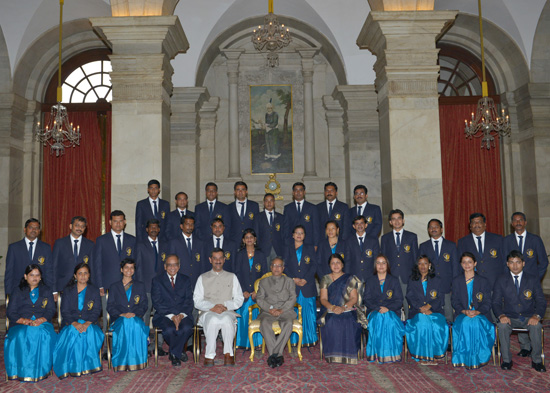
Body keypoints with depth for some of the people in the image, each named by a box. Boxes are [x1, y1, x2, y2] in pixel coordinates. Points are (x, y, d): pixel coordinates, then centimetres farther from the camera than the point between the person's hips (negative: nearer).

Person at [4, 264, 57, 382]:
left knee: (46, 334, -35)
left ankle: (42, 370, -29)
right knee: (22, 335, -36)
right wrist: (26, 321, -11)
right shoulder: (17, 291, 18)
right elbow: (10, 313, 7)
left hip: (42, 324, 0)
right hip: (20, 325, 0)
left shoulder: (46, 291, 21)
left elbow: (51, 310, 9)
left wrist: (40, 320, -13)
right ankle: (23, 371, -31)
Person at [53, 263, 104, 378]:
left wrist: (87, 323, -18)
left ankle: (88, 364, -21)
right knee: (72, 332, -33)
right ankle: (73, 366, -23)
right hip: (71, 322, 0)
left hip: (90, 323, 0)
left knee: (91, 332, -33)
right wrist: (75, 323, -18)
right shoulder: (67, 291, 12)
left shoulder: (95, 291, 12)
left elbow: (96, 311, 2)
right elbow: (64, 311, 2)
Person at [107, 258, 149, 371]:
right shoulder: (114, 287, 18)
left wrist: (135, 314, -10)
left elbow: (144, 305, 11)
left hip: (136, 318, 0)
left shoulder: (140, 286, 19)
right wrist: (121, 314, -11)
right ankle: (123, 361, -31)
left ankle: (136, 361, -30)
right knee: (125, 324, -36)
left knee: (136, 324, -36)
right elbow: (110, 307, 8)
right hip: (119, 319, 0)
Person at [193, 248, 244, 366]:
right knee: (212, 320, -36)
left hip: (228, 312, 0)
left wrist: (226, 306, -9)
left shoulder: (232, 277, 18)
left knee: (227, 320, -36)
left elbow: (239, 299, 10)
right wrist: (212, 307, -11)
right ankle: (210, 355, -28)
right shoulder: (203, 278, 17)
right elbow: (197, 301, 7)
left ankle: (228, 354, -28)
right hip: (208, 312, 0)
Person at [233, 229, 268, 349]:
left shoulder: (261, 255, 8)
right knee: (243, 315, -3)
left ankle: (256, 342, 8)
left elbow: (264, 275, 5)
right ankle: (243, 342, 7)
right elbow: (237, 274, 2)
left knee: (256, 315, -2)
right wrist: (243, 291, -8)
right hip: (243, 292, 0)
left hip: (257, 292, 0)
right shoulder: (240, 255, 6)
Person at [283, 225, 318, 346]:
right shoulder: (288, 250, 14)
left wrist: (305, 279, -10)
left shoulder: (310, 249, 13)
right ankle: (294, 340, 5)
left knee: (309, 312, -2)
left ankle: (309, 339, 6)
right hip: (293, 286, 0)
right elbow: (286, 267, 5)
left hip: (308, 285, 0)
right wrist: (293, 279, -11)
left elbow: (314, 266, 4)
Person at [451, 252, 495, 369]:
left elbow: (487, 302, 4)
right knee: (464, 323, -33)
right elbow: (455, 301, 7)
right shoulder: (456, 281, 13)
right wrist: (465, 311, -14)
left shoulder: (483, 281, 10)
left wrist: (477, 312, -17)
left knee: (477, 323, -34)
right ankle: (464, 358, -25)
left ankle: (479, 358, -22)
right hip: (462, 314, 1)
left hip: (480, 315, -1)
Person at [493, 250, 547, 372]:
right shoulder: (501, 281, 4)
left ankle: (536, 360, -11)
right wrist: (501, 315, -20)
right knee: (502, 326, -31)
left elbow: (541, 301, 1)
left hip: (528, 316, 0)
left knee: (536, 326, -32)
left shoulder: (533, 280, 5)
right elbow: (496, 302, 1)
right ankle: (506, 360, -14)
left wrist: (536, 316, -20)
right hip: (509, 316, 0)